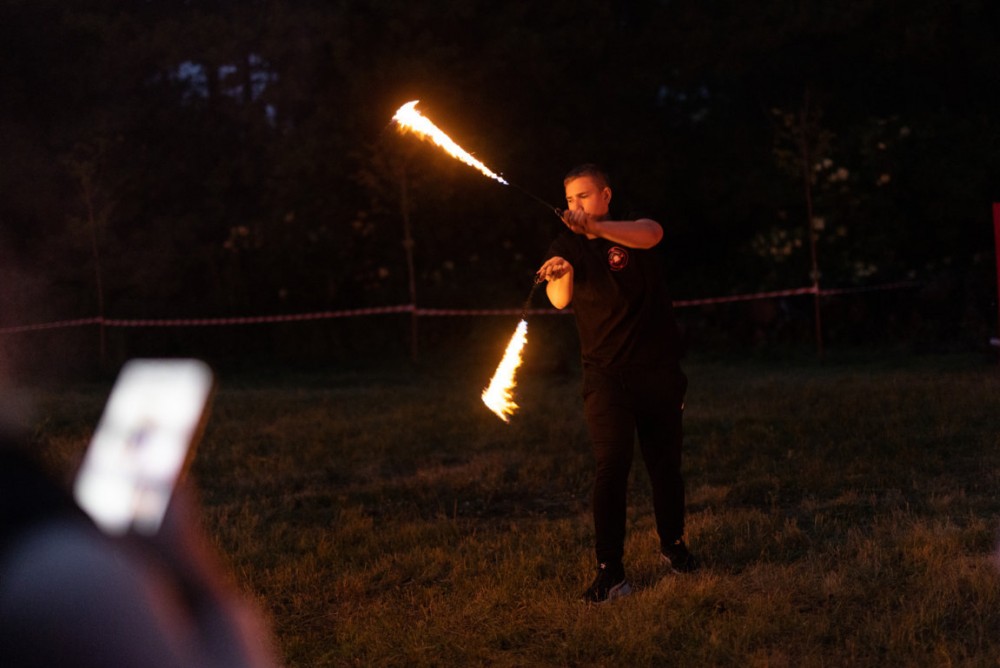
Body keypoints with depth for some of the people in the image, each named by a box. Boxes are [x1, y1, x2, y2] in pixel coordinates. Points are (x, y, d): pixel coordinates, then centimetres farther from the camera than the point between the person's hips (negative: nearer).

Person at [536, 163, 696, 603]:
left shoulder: (634, 230, -2)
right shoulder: (567, 248, 2)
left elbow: (650, 235, -29)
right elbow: (559, 300, -18)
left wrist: (594, 228, -45)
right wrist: (560, 275, -43)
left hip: (658, 371, 0)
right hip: (606, 375, 0)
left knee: (665, 463, 10)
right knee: (611, 467, -13)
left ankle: (673, 546, 33)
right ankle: (609, 572, -13)